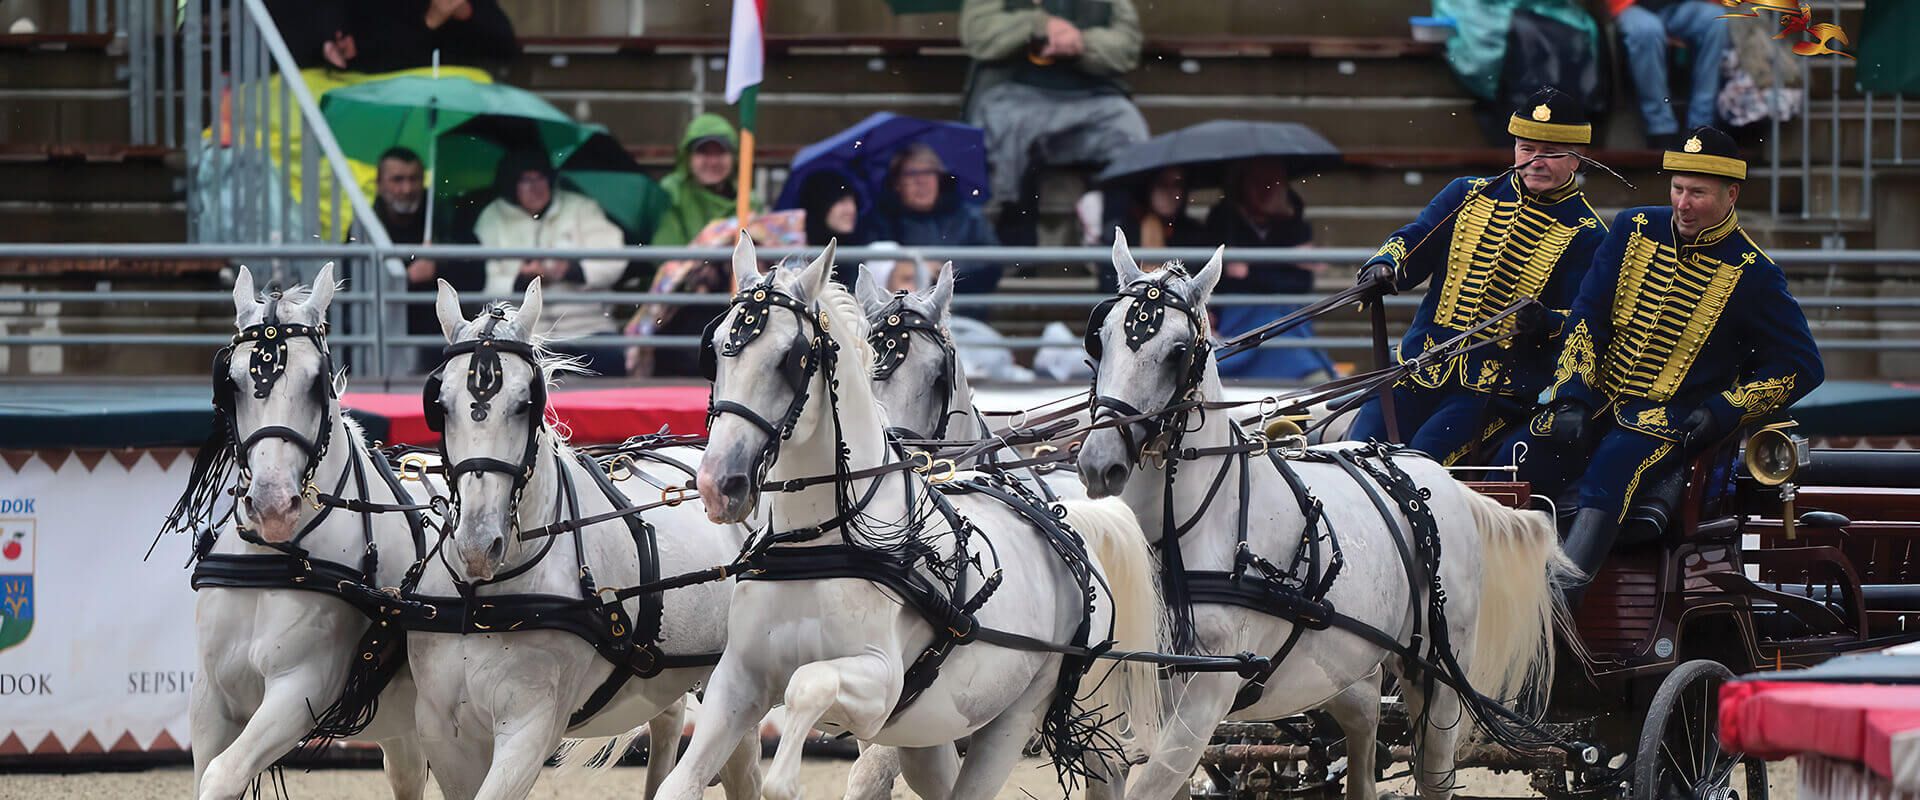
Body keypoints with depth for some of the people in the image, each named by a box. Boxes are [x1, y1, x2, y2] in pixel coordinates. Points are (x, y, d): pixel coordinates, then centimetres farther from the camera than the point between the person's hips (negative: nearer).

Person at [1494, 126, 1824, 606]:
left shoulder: (1751, 275, -4)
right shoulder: (1635, 230, 6)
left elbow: (1801, 367, -1)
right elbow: (1587, 317, 6)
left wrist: (1722, 411, -11)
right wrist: (1571, 397, -7)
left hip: (1673, 418, -4)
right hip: (1598, 400, 5)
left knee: (1611, 470, -35)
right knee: (1515, 462, -19)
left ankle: (1556, 605, -47)